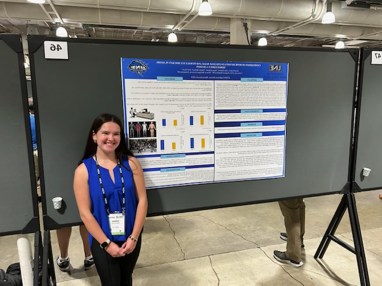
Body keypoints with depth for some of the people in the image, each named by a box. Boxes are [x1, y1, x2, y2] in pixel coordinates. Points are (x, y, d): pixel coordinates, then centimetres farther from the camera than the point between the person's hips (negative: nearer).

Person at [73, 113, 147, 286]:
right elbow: (85, 213, -12)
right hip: (102, 241, -2)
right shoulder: (83, 170, -12)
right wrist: (106, 243, -12)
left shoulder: (131, 163, -8)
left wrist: (133, 237, -11)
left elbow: (142, 200, -8)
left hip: (130, 237, 2)